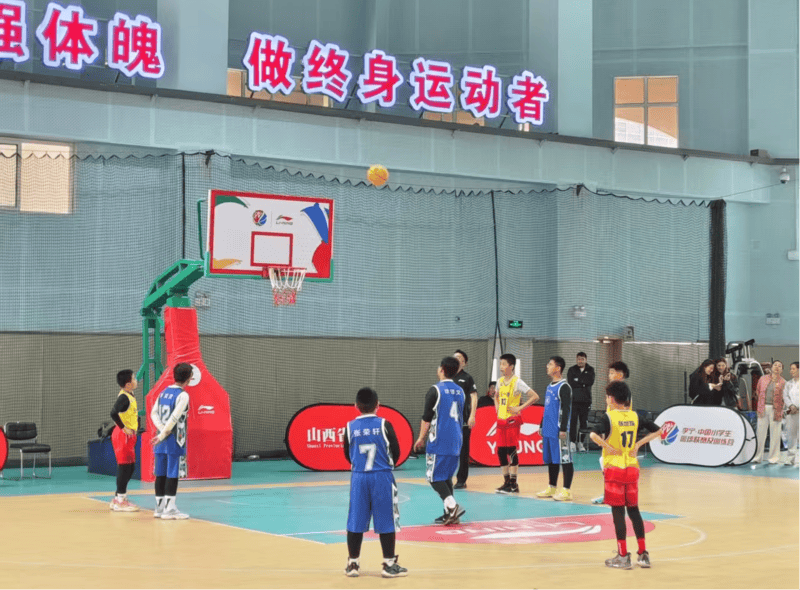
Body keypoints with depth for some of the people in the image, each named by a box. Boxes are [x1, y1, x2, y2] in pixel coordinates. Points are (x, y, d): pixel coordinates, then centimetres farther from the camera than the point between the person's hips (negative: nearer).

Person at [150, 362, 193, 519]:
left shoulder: (163, 392, 11)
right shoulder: (183, 395, -11)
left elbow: (153, 413, 8)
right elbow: (175, 417, -19)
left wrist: (162, 430, -2)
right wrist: (163, 435, -12)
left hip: (162, 440, 7)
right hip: (175, 441, -7)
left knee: (160, 474, 10)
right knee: (172, 475, -3)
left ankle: (159, 507, 16)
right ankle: (169, 509, -3)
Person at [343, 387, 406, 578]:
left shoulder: (350, 427, 0)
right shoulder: (384, 425, -6)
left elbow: (348, 456, 8)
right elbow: (396, 452, -1)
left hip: (358, 477, 2)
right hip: (382, 478, -2)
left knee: (356, 522, 9)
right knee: (386, 522, 4)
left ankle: (353, 564, 13)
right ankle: (389, 564, 7)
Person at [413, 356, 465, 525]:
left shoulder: (435, 390, -10)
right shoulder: (460, 392, 11)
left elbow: (427, 418, -10)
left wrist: (421, 438, 0)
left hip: (438, 441, -7)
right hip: (455, 442, 7)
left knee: (434, 477, -2)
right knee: (446, 477, 15)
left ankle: (452, 505, -19)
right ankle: (449, 513, 11)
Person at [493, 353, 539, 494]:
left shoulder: (517, 382, -10)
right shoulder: (500, 381, 10)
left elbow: (535, 397, -14)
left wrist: (520, 408, -15)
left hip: (512, 420, -7)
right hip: (501, 420, 7)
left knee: (511, 450, -6)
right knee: (501, 451, 5)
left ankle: (513, 484, 0)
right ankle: (507, 482, 14)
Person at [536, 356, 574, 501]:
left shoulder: (564, 387, -11)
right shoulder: (550, 386, 17)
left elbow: (566, 409, -15)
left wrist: (563, 429, -19)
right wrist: (542, 426, 23)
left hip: (558, 431, -9)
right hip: (548, 430, 9)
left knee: (564, 459, -4)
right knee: (551, 460, 13)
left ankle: (566, 491, -2)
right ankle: (551, 488, 21)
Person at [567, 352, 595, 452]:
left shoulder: (590, 370, 11)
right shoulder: (572, 370, 8)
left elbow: (591, 382, -5)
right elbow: (571, 383, -6)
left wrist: (578, 380, -6)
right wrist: (583, 383, -7)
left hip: (586, 400, 1)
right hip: (574, 400, -1)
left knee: (584, 422, 1)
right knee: (573, 421, -7)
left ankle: (580, 442, 7)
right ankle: (572, 442, -3)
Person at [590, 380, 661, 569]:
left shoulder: (609, 416, -12)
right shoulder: (635, 416, 4)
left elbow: (594, 435, -29)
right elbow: (657, 430, 10)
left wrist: (607, 446, -14)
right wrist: (639, 444, 6)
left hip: (614, 469, -5)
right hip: (632, 468, 5)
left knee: (618, 512, -1)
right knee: (634, 510, 12)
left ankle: (623, 556, 1)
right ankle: (643, 554, 13)